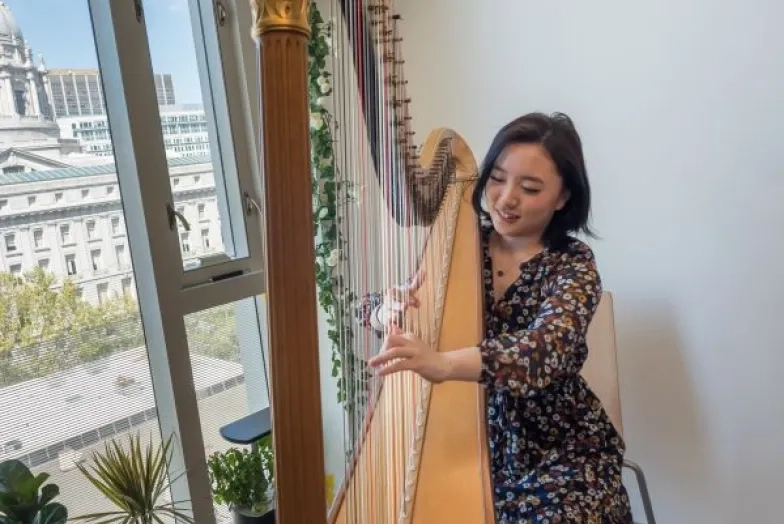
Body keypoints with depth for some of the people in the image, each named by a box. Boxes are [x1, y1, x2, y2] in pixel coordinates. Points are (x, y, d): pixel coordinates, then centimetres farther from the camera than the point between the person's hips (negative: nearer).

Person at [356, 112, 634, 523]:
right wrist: (390, 311, -26)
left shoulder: (574, 265, -13)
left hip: (559, 450, -2)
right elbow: (371, 308, -1)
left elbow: (547, 348, -34)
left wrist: (443, 363, -51)